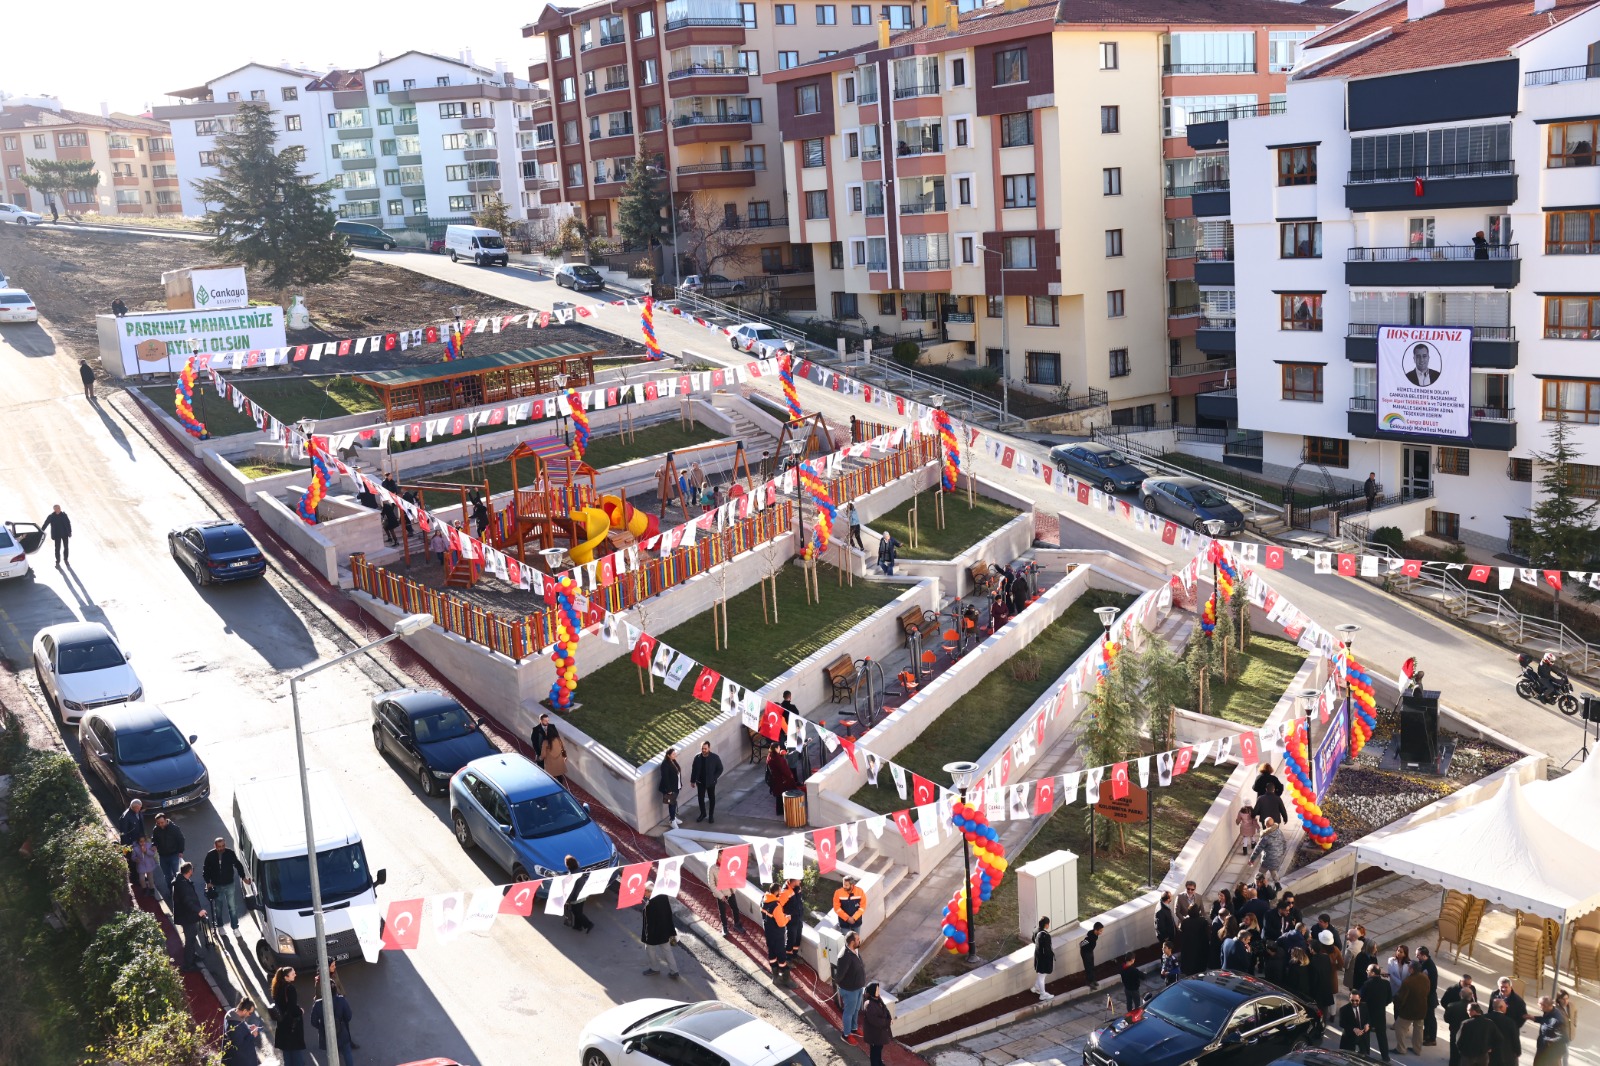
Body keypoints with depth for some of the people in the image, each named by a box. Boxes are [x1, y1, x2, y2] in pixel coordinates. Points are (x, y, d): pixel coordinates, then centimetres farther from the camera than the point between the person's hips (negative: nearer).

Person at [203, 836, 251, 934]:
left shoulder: (230, 853, -13)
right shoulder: (210, 855, -12)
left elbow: (238, 865, 0)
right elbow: (205, 869, 0)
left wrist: (243, 877, -2)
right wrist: (208, 882, -5)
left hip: (230, 884, 0)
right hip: (216, 886, 1)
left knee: (232, 907, 4)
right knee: (218, 907, 14)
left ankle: (235, 927, 13)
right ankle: (219, 926, 32)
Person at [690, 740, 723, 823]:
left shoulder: (715, 757, -16)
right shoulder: (697, 757, -9)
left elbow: (720, 769, -6)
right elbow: (694, 769, 2)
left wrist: (714, 778, -14)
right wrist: (692, 780, 5)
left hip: (711, 782, -2)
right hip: (700, 782, 2)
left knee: (711, 798, 11)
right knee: (700, 798, 11)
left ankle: (711, 815, 26)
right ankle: (703, 814, 31)